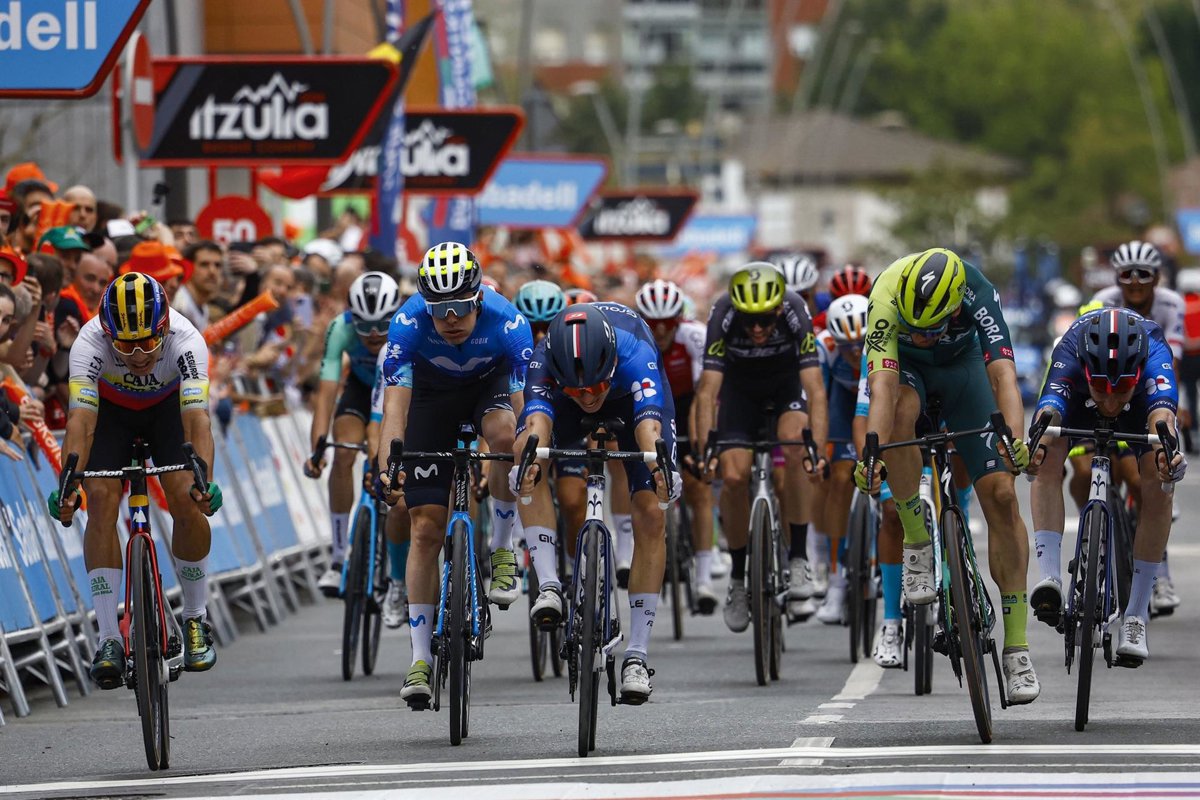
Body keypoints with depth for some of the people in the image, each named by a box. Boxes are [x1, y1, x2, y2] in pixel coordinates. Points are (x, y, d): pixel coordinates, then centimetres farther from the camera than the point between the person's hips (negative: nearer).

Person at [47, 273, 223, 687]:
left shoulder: (186, 340, -37)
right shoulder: (90, 342, -36)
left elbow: (197, 418, -46)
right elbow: (80, 418, -44)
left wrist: (204, 480, -61)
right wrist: (69, 482, -58)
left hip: (168, 405, 0)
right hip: (109, 408, 0)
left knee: (188, 503, -19)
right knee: (101, 501, -20)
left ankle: (196, 620, 2)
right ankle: (109, 639, -18)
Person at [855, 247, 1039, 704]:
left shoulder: (978, 295, -36)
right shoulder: (888, 299, -37)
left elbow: (1002, 372, -44)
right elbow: (882, 385, -46)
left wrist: (1015, 439, -61)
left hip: (961, 363, 1)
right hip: (904, 364, -1)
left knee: (1001, 495, -11)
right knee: (900, 412, -39)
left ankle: (1016, 648, -5)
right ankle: (917, 544, -18)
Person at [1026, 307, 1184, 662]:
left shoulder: (1153, 352, -42)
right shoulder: (1070, 357, -42)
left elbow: (1162, 412, -59)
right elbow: (1049, 412, -58)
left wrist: (1167, 453, -80)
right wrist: (1036, 446, -80)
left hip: (1142, 402, 0)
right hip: (1077, 400, 0)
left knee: (1158, 483, -20)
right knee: (1049, 461, -28)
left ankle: (1135, 616, -13)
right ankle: (1049, 576, -29)